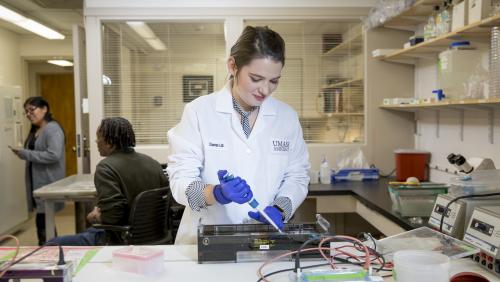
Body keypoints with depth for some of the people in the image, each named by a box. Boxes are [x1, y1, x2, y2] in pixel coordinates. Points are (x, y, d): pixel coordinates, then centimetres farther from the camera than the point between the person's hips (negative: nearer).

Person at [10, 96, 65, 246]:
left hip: (48, 183, -9)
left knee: (42, 220, -7)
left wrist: (25, 154, -19)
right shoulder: (34, 130, 16)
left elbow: (54, 155, -23)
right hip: (37, 181, 9)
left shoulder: (53, 129, -13)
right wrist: (21, 152, 6)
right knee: (46, 220, 12)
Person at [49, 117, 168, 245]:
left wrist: (94, 216, -6)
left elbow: (110, 216, -29)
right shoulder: (154, 164, 1)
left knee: (54, 244, 7)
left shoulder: (106, 167, -19)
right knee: (90, 231, 34)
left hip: (121, 241, -8)